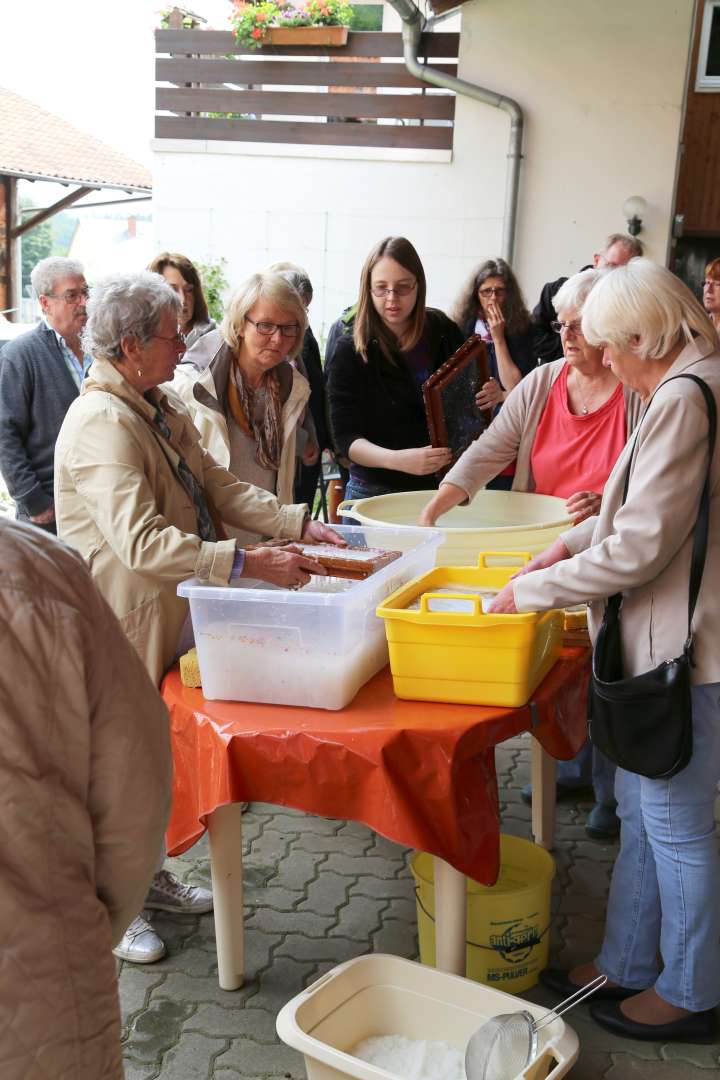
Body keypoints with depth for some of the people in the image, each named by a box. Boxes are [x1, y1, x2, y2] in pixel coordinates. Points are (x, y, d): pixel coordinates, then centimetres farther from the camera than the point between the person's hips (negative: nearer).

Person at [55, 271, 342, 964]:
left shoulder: (157, 408, 9)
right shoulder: (102, 424, -24)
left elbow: (217, 486, 8)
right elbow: (141, 542, -33)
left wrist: (299, 524, -5)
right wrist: (248, 564, -36)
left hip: (169, 618, 9)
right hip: (124, 625, -9)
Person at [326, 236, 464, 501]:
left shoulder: (442, 330, -2)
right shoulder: (350, 350, -13)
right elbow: (345, 438, -16)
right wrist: (397, 460, -34)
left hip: (440, 487, 3)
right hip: (375, 492, -3)